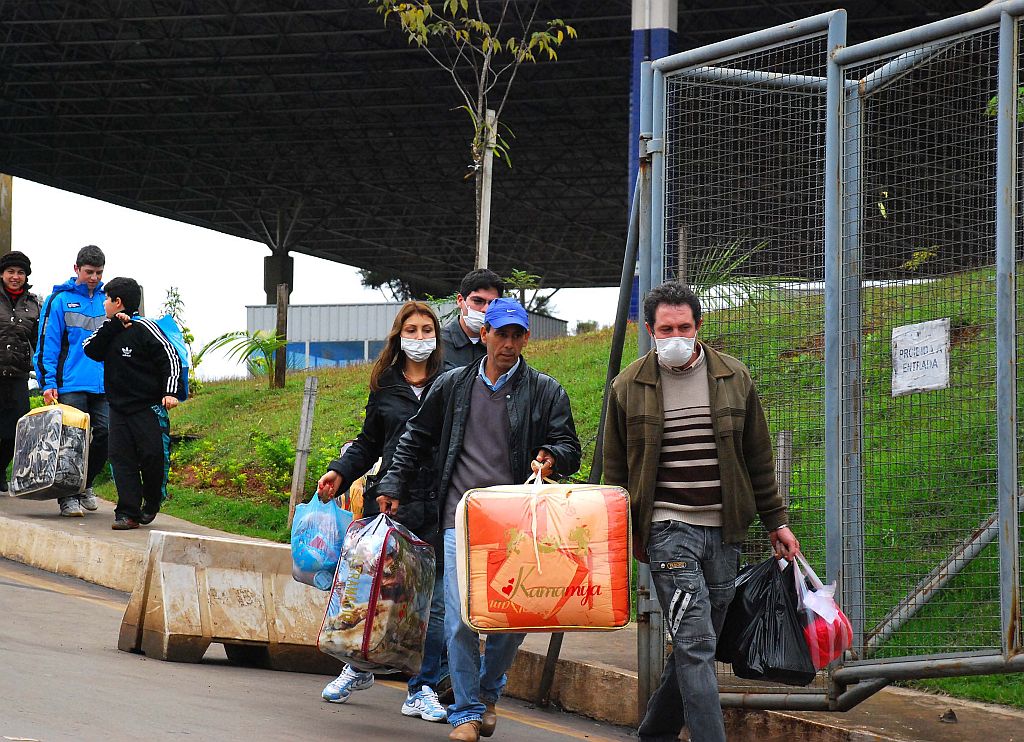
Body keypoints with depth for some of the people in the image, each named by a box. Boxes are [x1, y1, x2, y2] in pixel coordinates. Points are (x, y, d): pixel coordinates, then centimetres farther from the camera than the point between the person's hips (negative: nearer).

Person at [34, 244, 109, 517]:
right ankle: (68, 496, 3)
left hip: (103, 386, 4)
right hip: (71, 386, -4)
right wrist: (48, 382, -8)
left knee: (104, 437, 0)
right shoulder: (60, 300, 0)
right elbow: (47, 343, -3)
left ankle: (85, 486, 20)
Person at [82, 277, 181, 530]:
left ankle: (152, 502, 17)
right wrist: (112, 326, -12)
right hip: (119, 409, 6)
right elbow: (90, 350, -2)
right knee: (121, 458, -3)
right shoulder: (110, 331, 13)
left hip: (150, 407, -6)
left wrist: (171, 392, -20)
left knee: (153, 455, -9)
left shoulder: (143, 328, -8)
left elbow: (170, 357, -10)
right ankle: (128, 513, -2)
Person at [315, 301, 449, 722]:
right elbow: (369, 443, 19)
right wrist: (340, 472, 4)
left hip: (438, 506, -2)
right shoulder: (384, 385, 12)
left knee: (434, 600, -1)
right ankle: (358, 668, 29)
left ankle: (423, 689, 8)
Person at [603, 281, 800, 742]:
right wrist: (626, 530, 8)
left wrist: (776, 522, 14)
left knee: (699, 645, 10)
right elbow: (616, 469, 11)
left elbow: (758, 459, 14)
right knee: (695, 644, -13)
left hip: (724, 531, 3)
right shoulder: (628, 387, 2)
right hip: (668, 530, -3)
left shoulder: (734, 378, 7)